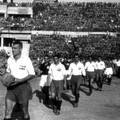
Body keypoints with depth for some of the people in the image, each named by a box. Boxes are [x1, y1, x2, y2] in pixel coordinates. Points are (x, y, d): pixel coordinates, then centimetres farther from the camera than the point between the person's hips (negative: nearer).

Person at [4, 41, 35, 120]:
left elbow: (32, 75, -10)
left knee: (25, 111, 12)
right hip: (11, 87, 4)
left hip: (23, 86, -4)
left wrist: (19, 80, -20)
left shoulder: (26, 59, -12)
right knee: (7, 113, -3)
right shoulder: (10, 60, 4)